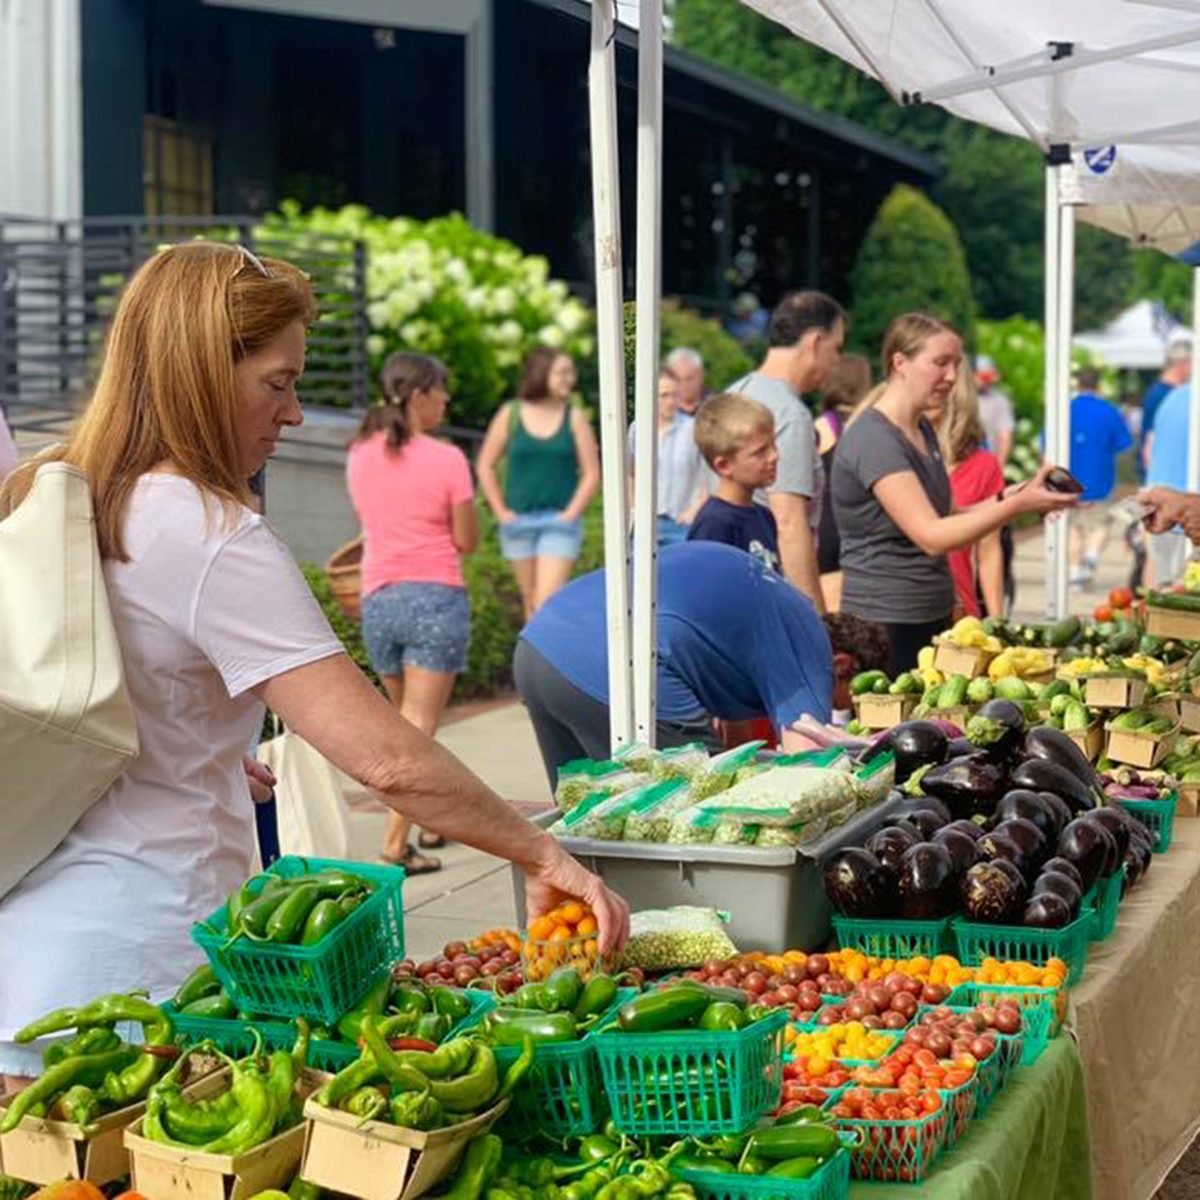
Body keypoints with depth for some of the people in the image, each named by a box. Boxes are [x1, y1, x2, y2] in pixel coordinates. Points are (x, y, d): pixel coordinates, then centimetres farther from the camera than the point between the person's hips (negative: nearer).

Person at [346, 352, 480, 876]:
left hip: (378, 599, 5)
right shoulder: (446, 460, -10)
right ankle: (395, 841, -12)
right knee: (418, 727, -5)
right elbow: (466, 540, -6)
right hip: (436, 597, -5)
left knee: (407, 719, 20)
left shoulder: (360, 455, 5)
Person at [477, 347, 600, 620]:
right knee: (530, 601, 11)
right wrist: (501, 511, 1)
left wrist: (570, 514, -8)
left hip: (560, 522, -2)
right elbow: (485, 465, 7)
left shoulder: (575, 417, 0)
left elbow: (591, 473, 0)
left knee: (547, 601, -13)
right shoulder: (511, 414, 1)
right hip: (518, 521, 2)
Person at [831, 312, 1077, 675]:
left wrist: (1009, 496, 0)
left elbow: (947, 517, 14)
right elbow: (931, 536, -23)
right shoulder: (873, 439, -16)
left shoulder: (923, 428, 13)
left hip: (932, 617, 9)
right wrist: (1018, 505, -25)